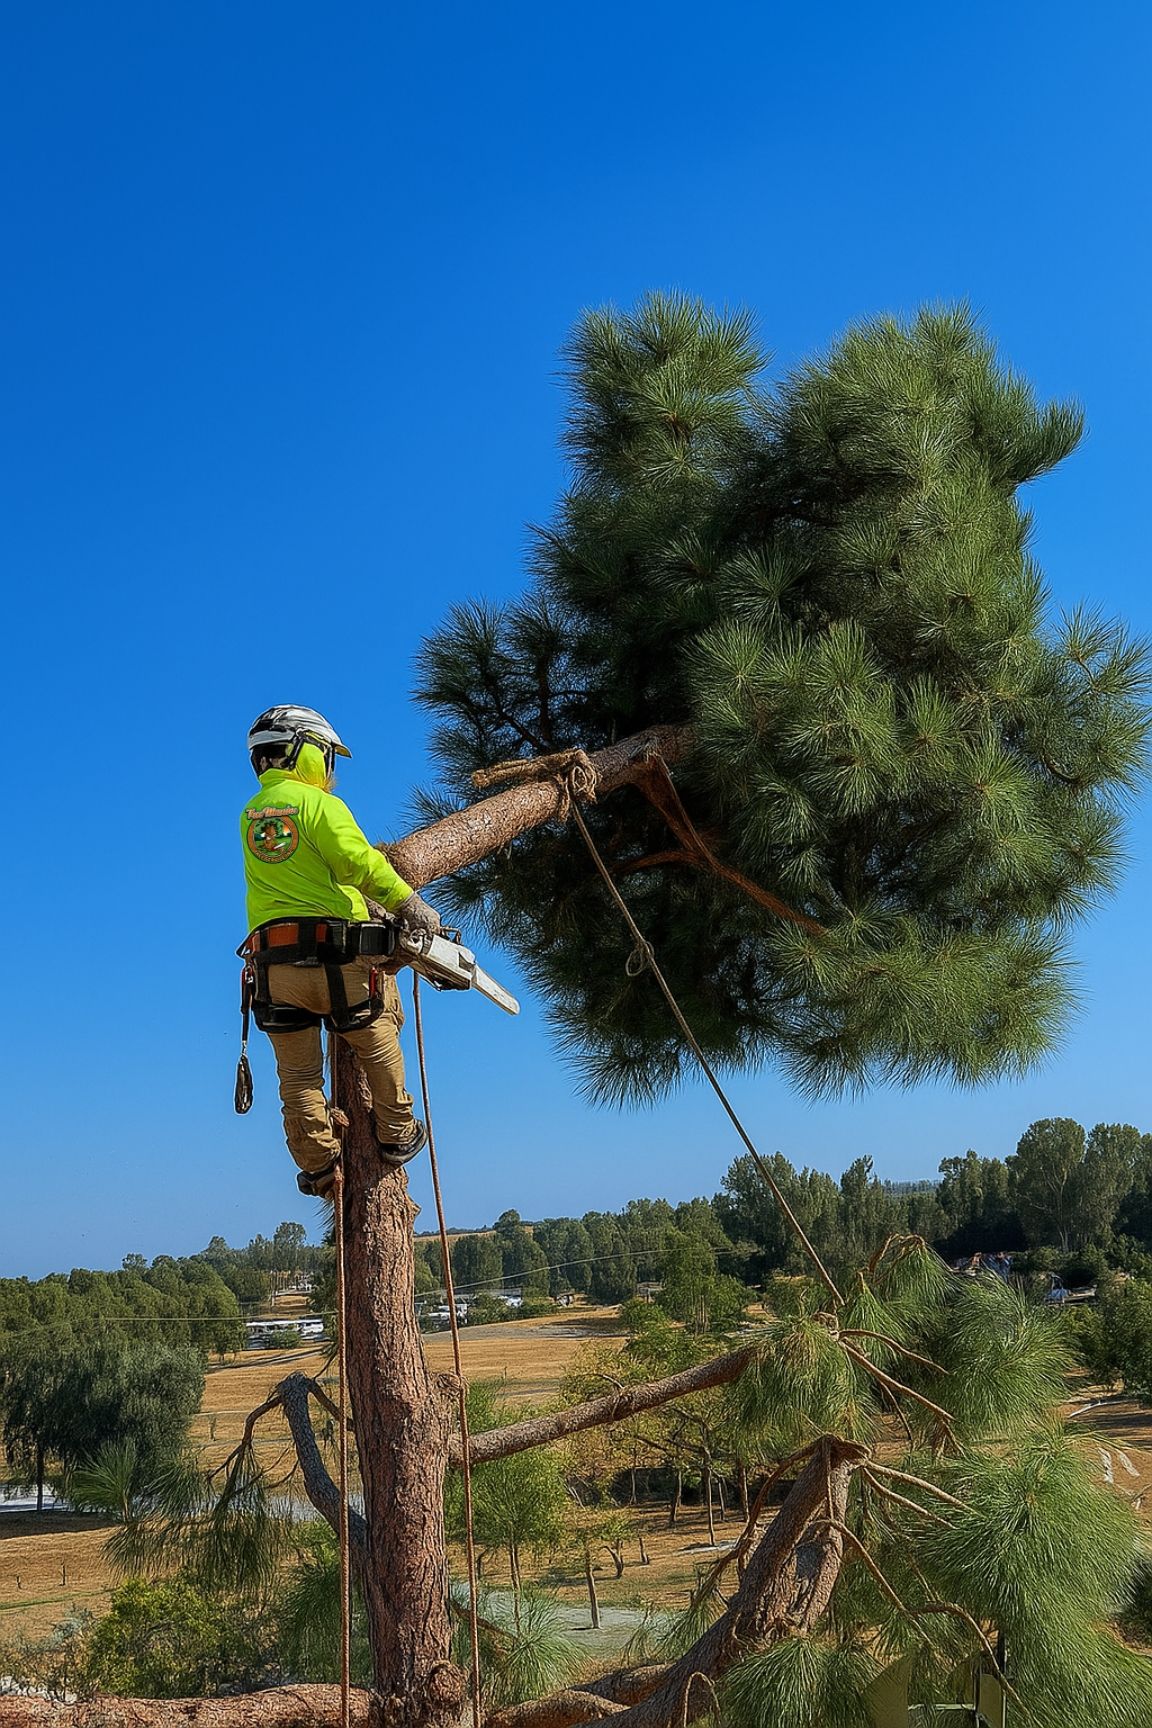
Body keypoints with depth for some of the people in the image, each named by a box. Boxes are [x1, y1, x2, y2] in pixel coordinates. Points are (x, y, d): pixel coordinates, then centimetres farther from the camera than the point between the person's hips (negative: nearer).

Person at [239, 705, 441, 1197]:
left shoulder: (250, 815, 15)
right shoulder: (316, 803, -5)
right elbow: (359, 862, -18)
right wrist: (409, 903, -14)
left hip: (272, 965, 5)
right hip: (335, 958, -5)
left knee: (298, 1074, 13)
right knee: (379, 1044, 18)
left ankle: (318, 1166, 15)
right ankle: (397, 1135, 28)